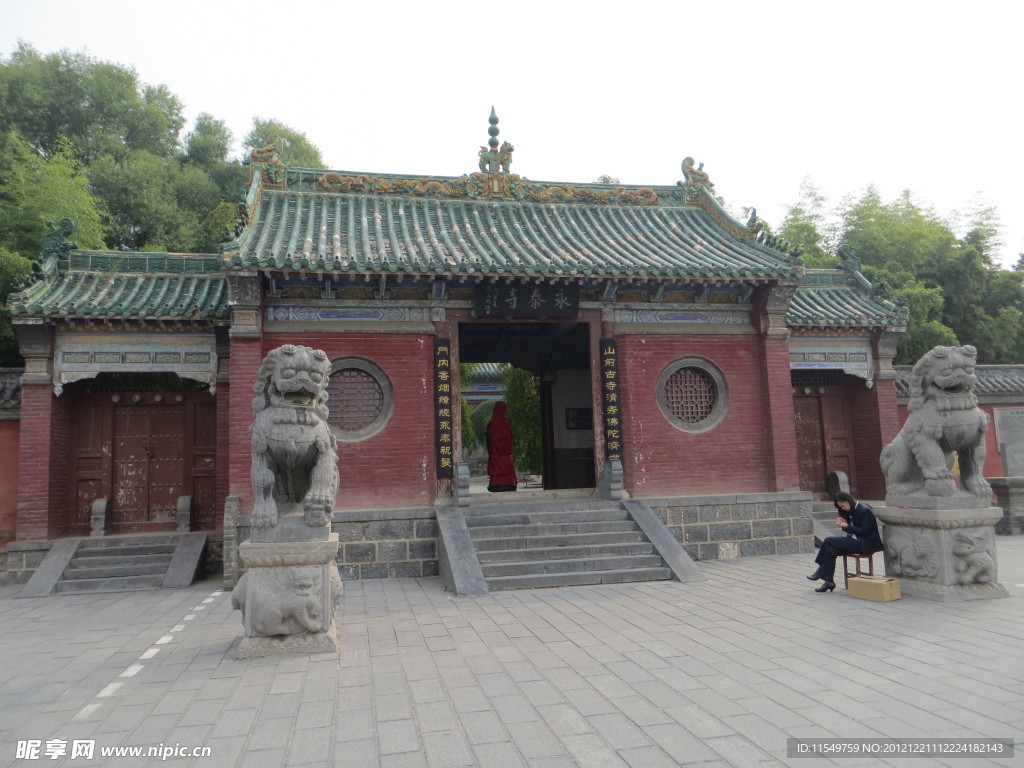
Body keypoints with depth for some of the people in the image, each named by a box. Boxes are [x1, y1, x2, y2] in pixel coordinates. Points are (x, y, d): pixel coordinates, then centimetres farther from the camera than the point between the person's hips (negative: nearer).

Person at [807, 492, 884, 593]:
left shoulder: (865, 511, -15)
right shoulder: (854, 510, 12)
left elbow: (865, 531, -18)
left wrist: (846, 526, -19)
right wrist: (844, 522, -3)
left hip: (865, 544, -9)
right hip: (856, 540, 9)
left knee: (828, 541, -17)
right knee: (830, 550, -14)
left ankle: (821, 571, -1)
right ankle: (829, 582, -11)